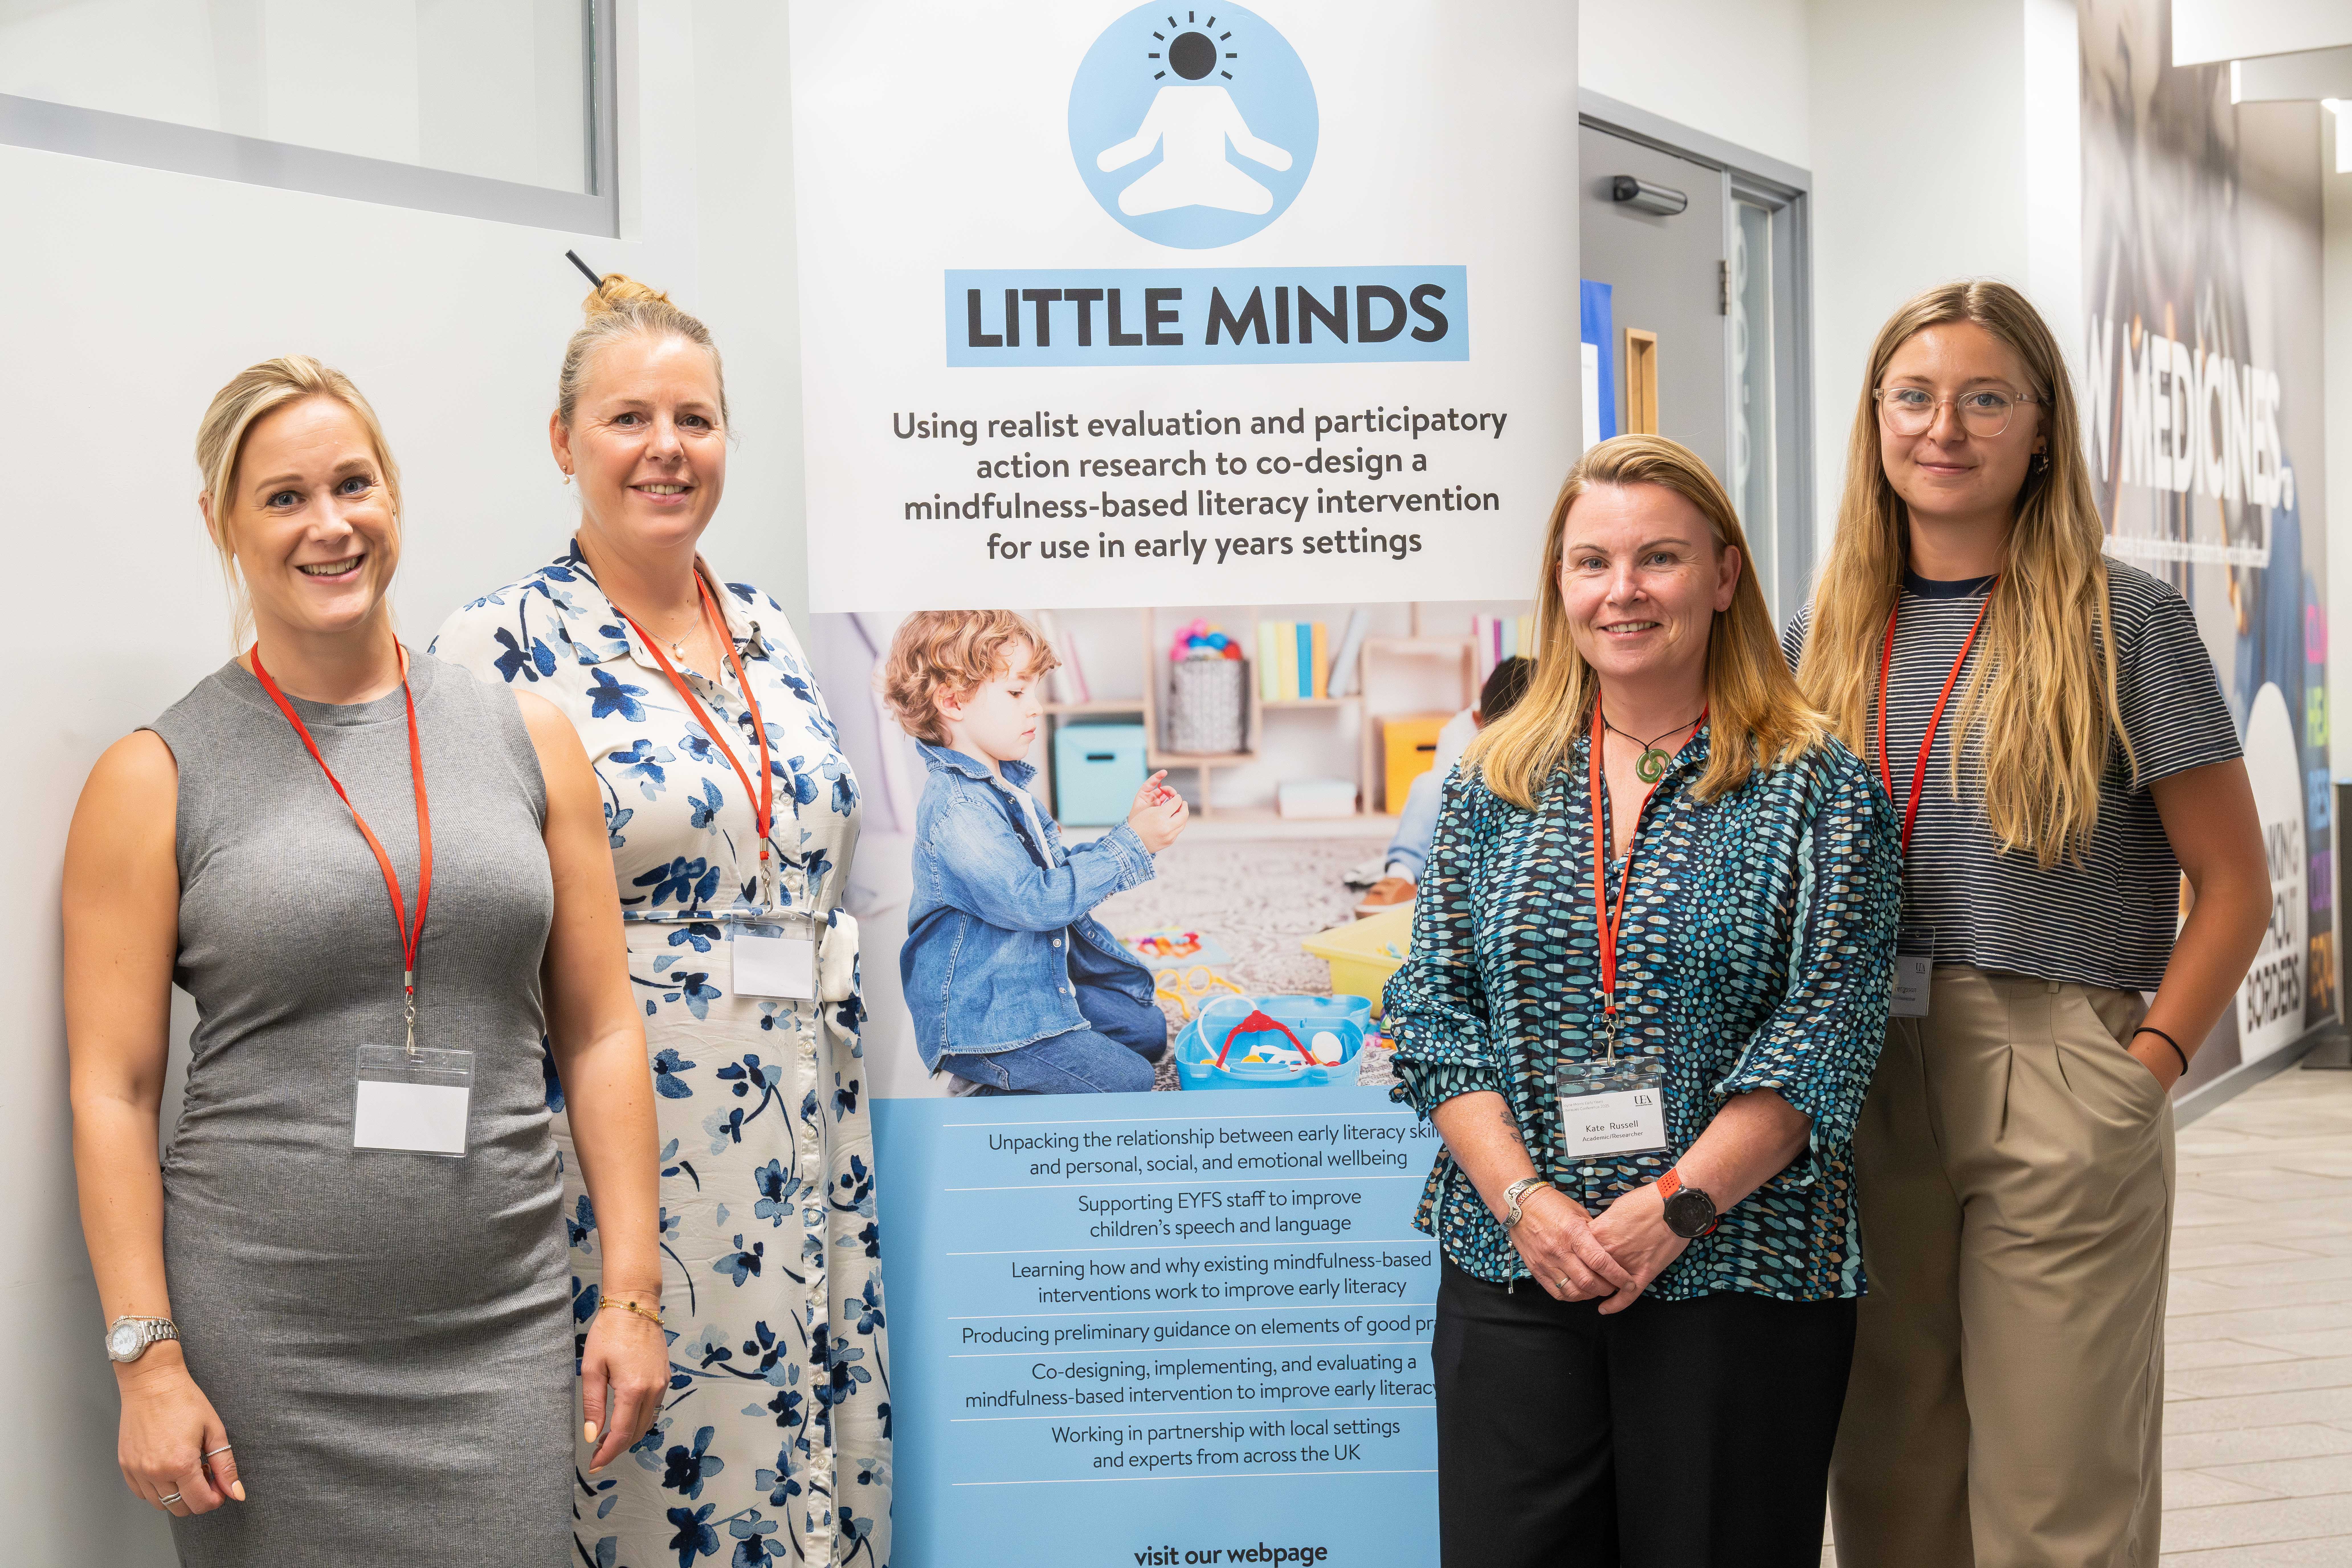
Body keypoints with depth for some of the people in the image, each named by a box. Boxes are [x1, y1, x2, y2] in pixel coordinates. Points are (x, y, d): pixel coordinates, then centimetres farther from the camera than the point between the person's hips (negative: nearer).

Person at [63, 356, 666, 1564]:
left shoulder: (528, 739, 7)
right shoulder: (155, 780, 0)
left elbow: (600, 1036, 7)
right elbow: (111, 1091, -2)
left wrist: (634, 1292, 3)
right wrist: (146, 1358, -8)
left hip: (501, 1334, 2)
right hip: (261, 1350, -2)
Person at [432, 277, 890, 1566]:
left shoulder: (769, 630, 10)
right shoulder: (502, 646, -7)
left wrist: (840, 1093, 16)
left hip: (809, 1113, 6)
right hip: (622, 1123, -6)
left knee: (821, 1433, 12)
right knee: (656, 1461, 1)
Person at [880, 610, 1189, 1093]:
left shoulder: (1004, 785, 10)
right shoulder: (958, 812, -26)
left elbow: (1059, 870, 18)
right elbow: (1037, 900, -29)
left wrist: (1131, 827, 4)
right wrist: (1133, 844, -25)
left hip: (1043, 981, 11)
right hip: (978, 1018, -11)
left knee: (1147, 1030, 18)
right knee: (1127, 1079, -14)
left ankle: (998, 1074, 13)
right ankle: (988, 1098, -4)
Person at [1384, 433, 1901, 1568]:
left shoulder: (1816, 787, 0)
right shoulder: (1492, 784, 9)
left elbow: (1824, 1033, -7)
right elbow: (1435, 1008, 4)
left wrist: (1674, 1206, -14)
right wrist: (1523, 1199, -9)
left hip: (1737, 1273, -2)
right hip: (1510, 1267, 3)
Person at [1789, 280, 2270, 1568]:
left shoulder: (2119, 620, -2)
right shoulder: (1826, 633, 10)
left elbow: (2234, 884, -2)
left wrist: (2147, 1069, -10)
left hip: (2057, 1087, -4)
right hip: (1859, 1082, 4)